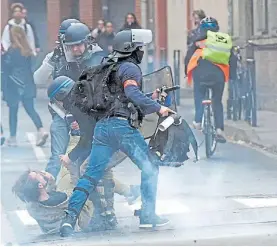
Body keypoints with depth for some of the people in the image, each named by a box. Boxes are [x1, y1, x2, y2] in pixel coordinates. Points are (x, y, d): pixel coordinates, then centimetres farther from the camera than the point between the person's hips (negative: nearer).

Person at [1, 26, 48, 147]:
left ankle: (12, 138, 11)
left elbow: (6, 67, -13)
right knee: (30, 109, 9)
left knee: (13, 111, 6)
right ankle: (41, 130, -9)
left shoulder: (12, 51, -15)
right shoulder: (27, 51, 5)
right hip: (27, 84, 6)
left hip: (14, 85, -6)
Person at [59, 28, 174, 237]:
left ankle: (70, 218, -8)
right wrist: (157, 107, -18)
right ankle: (148, 215, 3)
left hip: (102, 126, 8)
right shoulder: (130, 68, -2)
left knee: (91, 175, 4)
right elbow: (132, 92, -20)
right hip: (122, 126, -8)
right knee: (150, 167, 5)